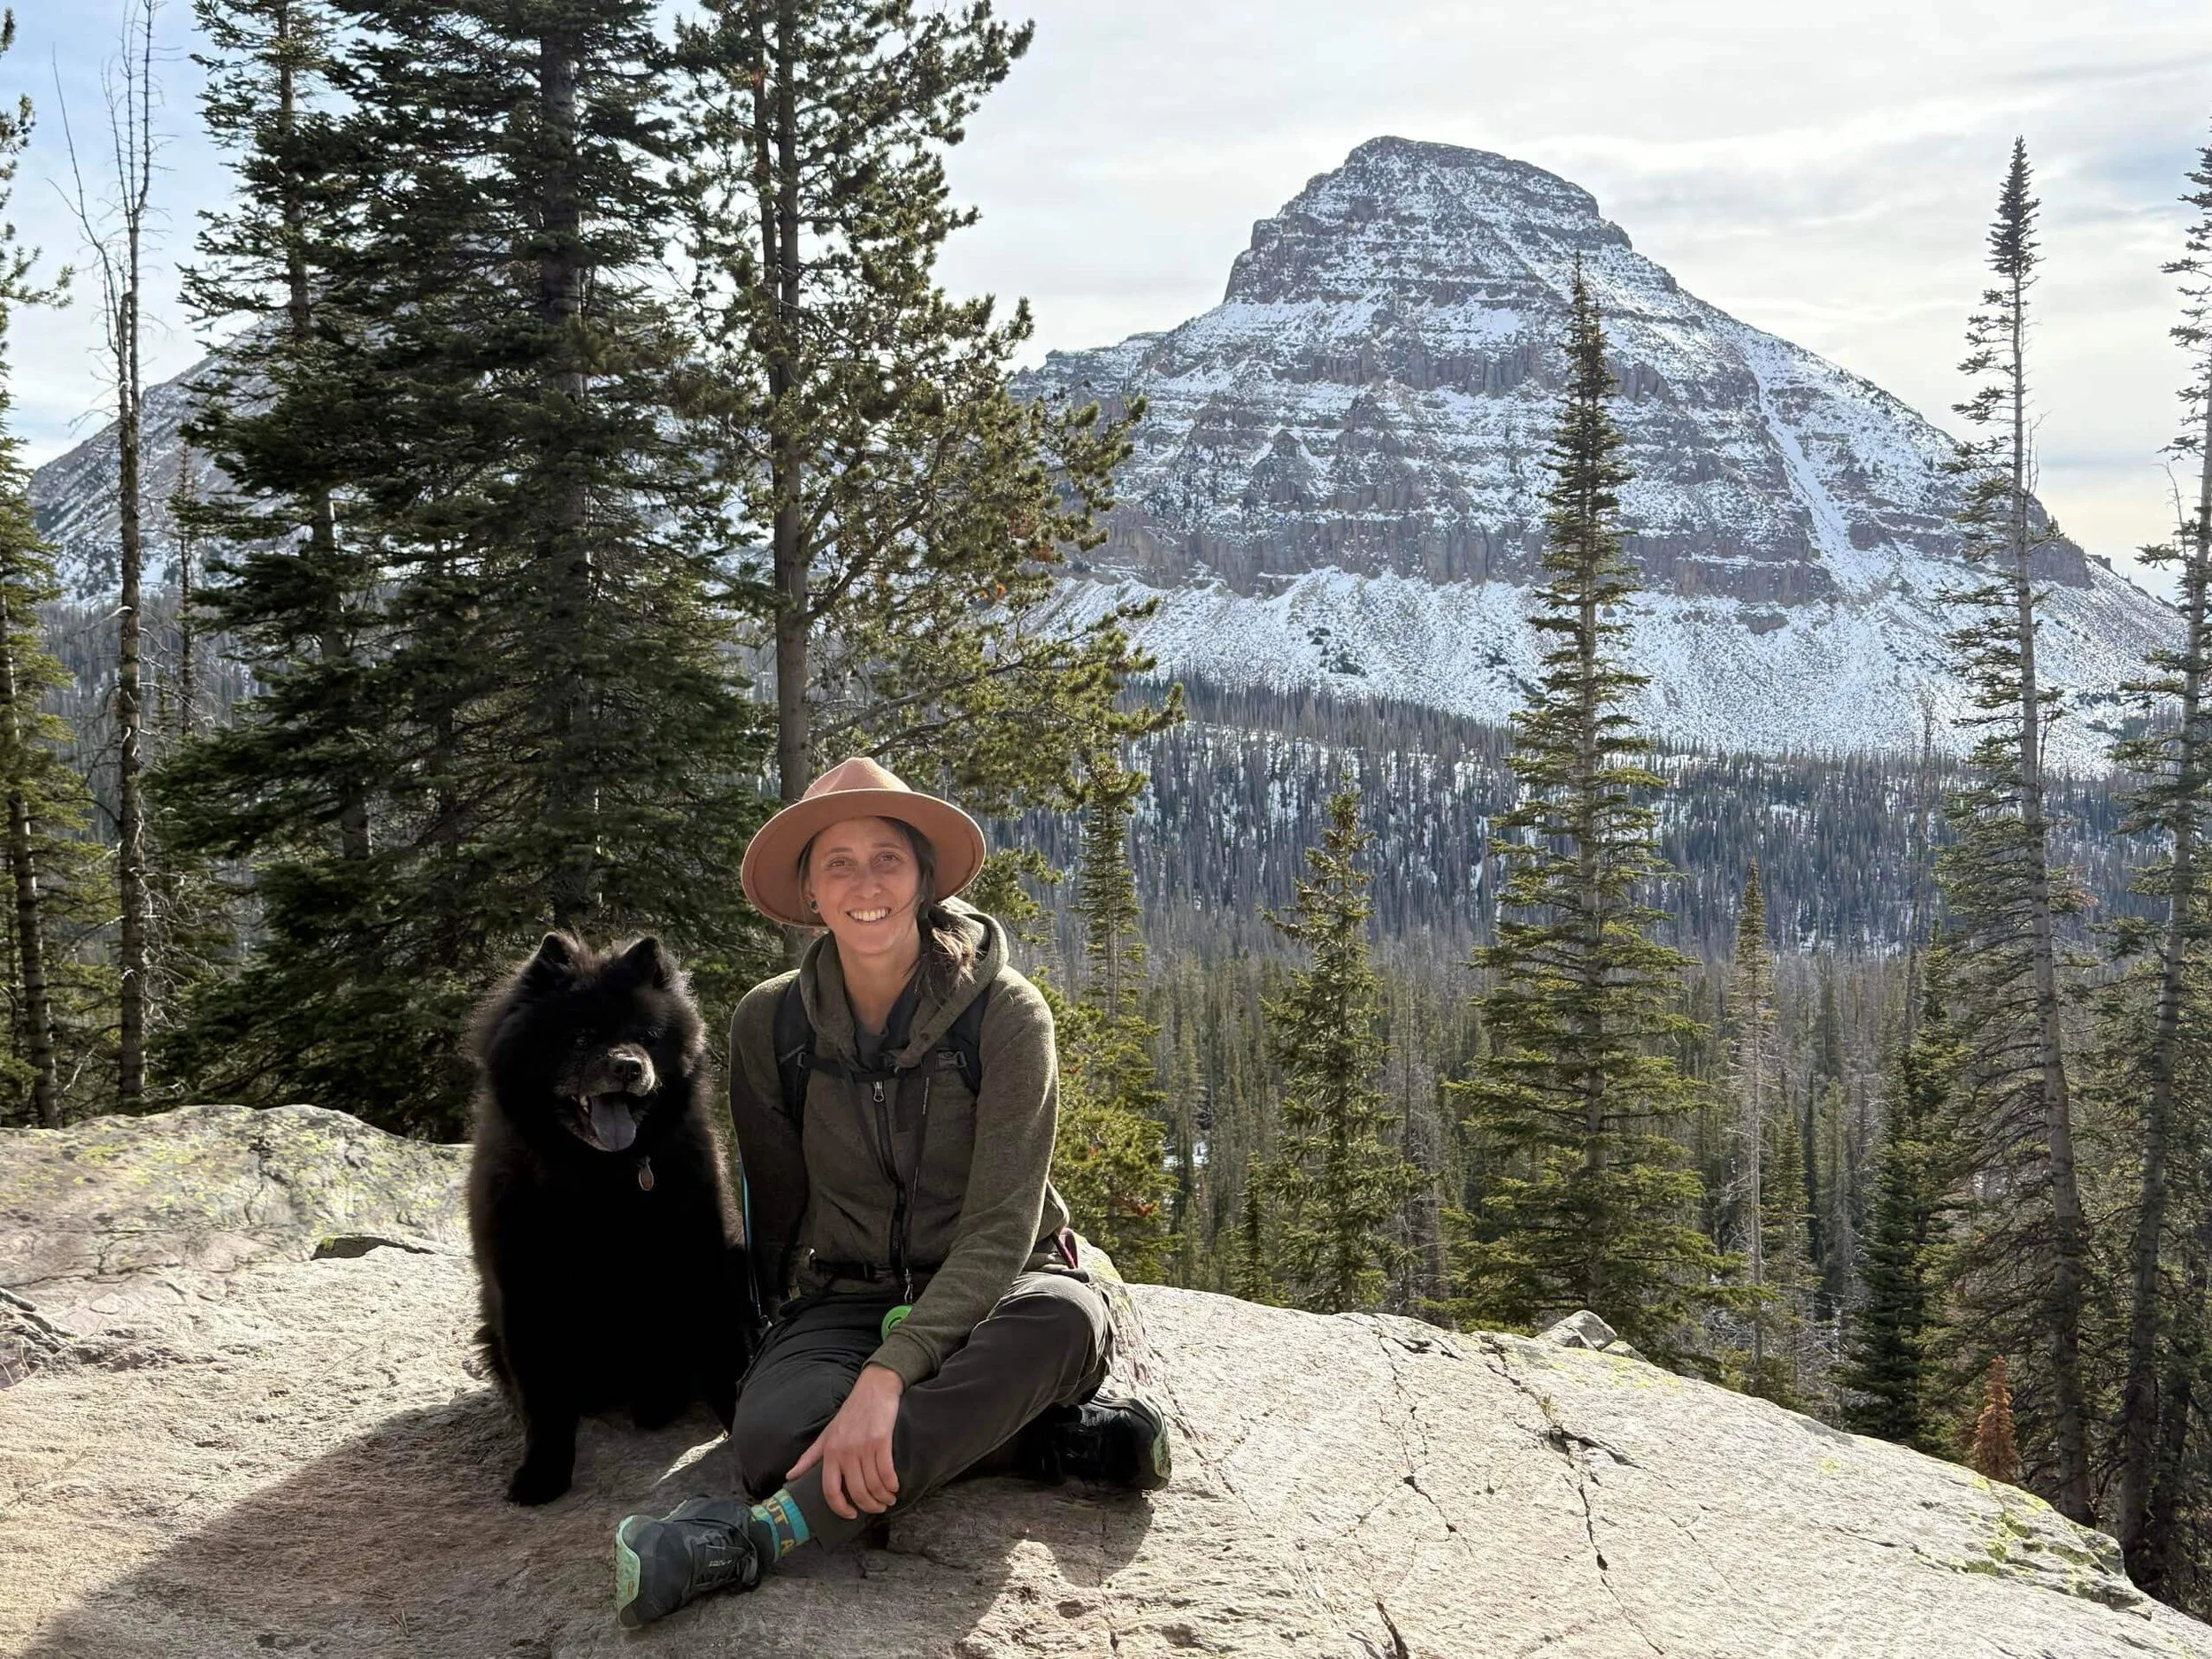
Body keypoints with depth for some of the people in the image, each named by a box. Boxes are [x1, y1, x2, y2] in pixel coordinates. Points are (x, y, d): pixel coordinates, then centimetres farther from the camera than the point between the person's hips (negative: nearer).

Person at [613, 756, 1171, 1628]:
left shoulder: (1006, 1015, -13)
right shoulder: (769, 1023, -4)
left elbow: (1001, 1228, -21)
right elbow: (775, 1205, 9)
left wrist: (889, 1373, -33)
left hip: (988, 1295, -1)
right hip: (846, 1299, 2)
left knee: (1065, 1319, -39)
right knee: (771, 1431, -33)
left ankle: (762, 1531, -39)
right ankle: (1063, 1436, -18)